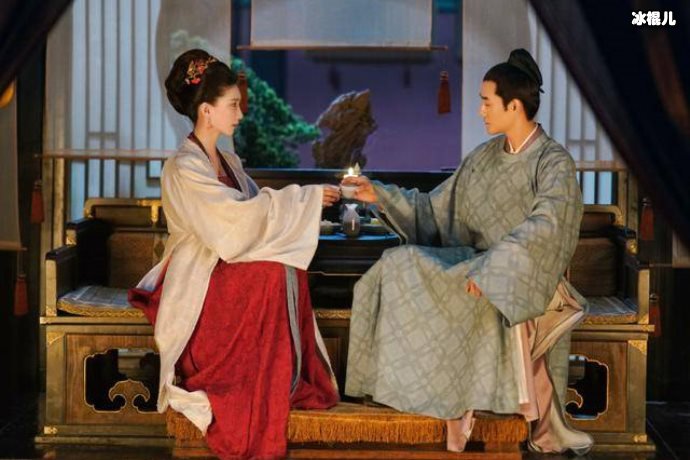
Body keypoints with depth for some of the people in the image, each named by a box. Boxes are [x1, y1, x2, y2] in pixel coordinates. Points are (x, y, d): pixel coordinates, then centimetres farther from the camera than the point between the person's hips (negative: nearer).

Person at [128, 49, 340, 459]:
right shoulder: (184, 168, -16)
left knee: (286, 270, -18)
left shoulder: (229, 162, 13)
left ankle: (294, 380, -10)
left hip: (226, 267, 8)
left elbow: (253, 217, 8)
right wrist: (304, 198, -21)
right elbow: (239, 216, -25)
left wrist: (307, 202, -8)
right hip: (196, 282, -8)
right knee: (273, 273, -27)